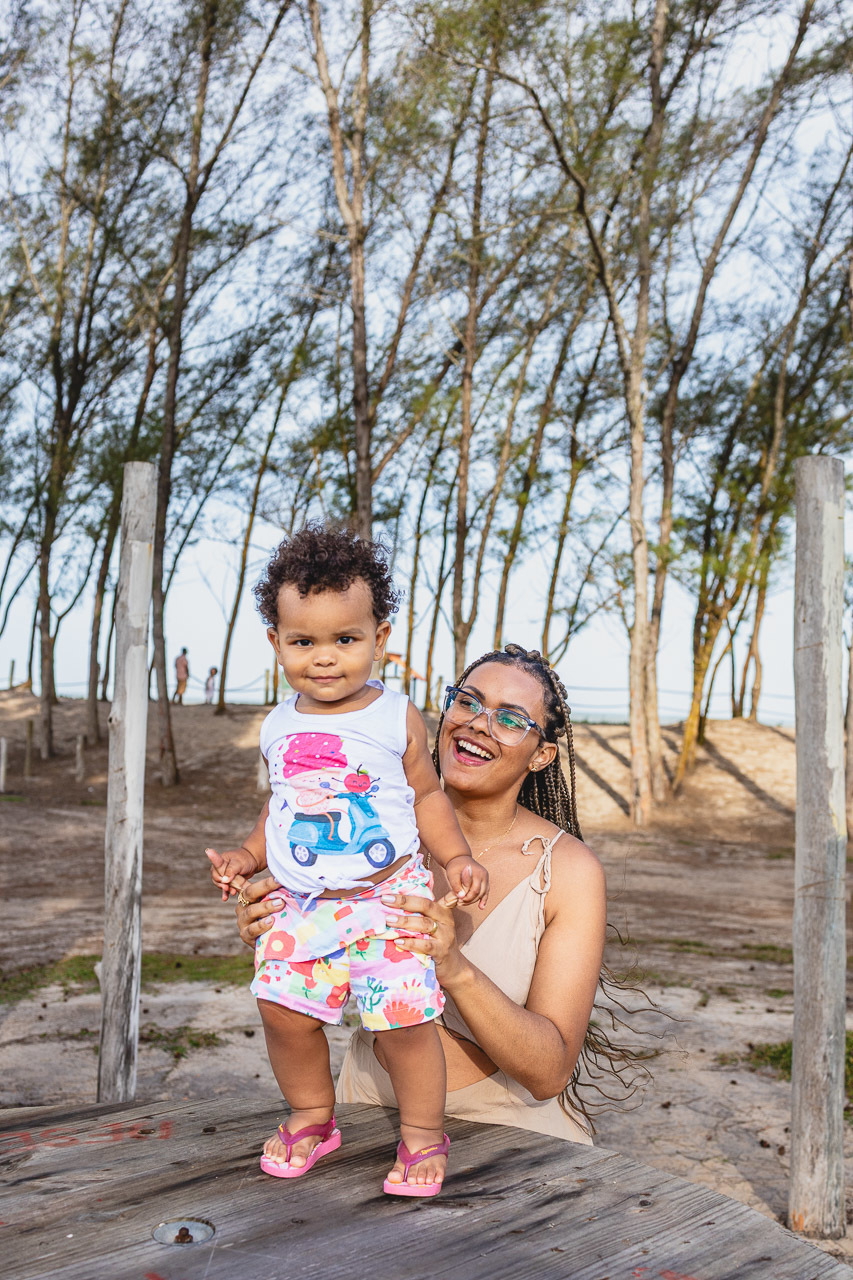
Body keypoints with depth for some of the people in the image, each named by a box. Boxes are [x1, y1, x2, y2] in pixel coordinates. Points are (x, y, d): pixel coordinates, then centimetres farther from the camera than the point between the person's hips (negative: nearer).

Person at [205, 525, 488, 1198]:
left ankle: (423, 1132, 18)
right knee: (285, 1010, 0)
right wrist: (248, 856, 10)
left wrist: (457, 857, -6)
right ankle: (312, 1116, 26)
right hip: (301, 904, 4)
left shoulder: (397, 718, -4)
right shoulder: (281, 726, 6)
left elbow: (427, 795, 5)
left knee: (405, 1016, -7)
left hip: (389, 897, -3)